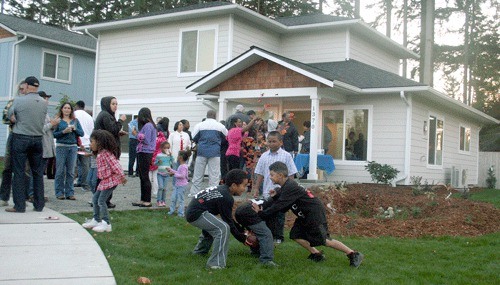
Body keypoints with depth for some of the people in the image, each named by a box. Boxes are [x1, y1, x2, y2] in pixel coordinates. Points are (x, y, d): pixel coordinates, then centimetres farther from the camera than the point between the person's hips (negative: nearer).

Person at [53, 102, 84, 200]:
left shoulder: (75, 121, 13)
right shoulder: (58, 120, 3)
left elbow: (82, 133, 7)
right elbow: (54, 134, -4)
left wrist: (75, 129, -10)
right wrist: (64, 131, -16)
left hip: (73, 147, 3)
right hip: (61, 146, -3)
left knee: (71, 171, 3)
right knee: (60, 171, -2)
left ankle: (70, 193, 8)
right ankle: (59, 192, 6)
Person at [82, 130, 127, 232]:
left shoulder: (106, 153, -18)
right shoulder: (99, 154, 15)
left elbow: (115, 164, -23)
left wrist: (122, 176, -25)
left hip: (111, 180, -10)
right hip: (104, 180, 10)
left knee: (101, 200, -11)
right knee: (95, 198, 15)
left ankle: (106, 223, -4)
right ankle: (96, 220, 28)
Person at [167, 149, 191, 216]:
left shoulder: (183, 166, -18)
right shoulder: (180, 166, 14)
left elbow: (182, 175, -26)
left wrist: (174, 173, -20)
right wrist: (171, 170, 23)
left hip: (182, 185, -10)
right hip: (177, 185, 10)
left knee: (180, 199, -3)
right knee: (173, 198, 11)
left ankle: (180, 213, 5)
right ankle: (171, 211, 20)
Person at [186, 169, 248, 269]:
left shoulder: (222, 189, 10)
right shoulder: (226, 198, -19)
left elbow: (229, 219, 19)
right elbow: (229, 222, -14)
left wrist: (242, 230, 18)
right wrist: (243, 239, -5)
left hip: (192, 211, 11)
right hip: (196, 214, -11)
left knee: (212, 226, 35)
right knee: (223, 228, -23)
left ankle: (199, 251, 57)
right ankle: (216, 263, -19)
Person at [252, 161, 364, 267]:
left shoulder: (290, 187, -22)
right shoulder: (286, 186, 9)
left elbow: (280, 206, -26)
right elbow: (283, 208, 7)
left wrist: (261, 213, -23)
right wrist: (275, 197, -9)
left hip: (315, 214, -10)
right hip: (305, 215, 10)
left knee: (325, 240, -10)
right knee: (296, 235, 5)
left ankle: (353, 254, -1)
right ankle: (316, 254, 14)